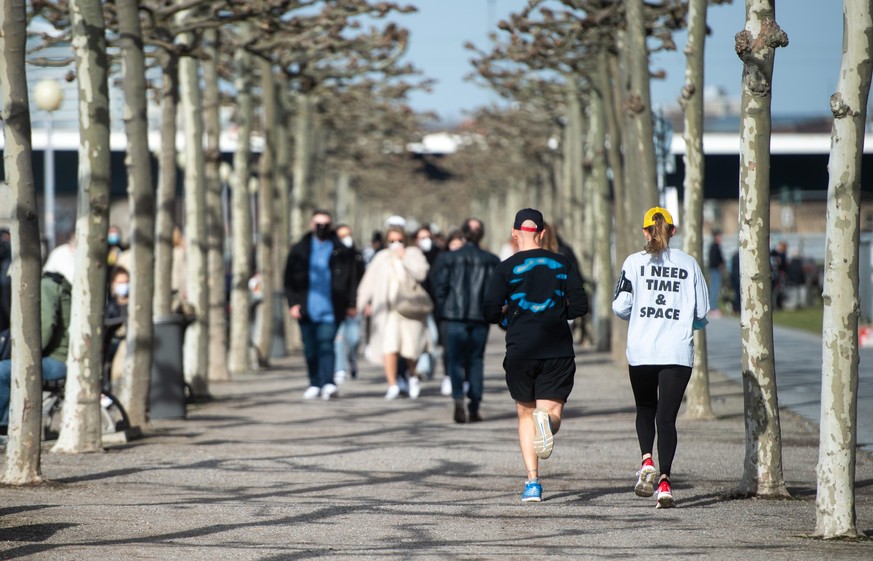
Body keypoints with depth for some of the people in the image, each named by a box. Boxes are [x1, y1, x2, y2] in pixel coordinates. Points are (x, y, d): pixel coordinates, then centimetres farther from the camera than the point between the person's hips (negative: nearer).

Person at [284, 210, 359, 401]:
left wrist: (351, 304, 1)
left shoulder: (342, 252, 4)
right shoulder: (299, 250, 9)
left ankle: (328, 383, -19)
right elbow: (290, 279, 8)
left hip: (330, 310, -3)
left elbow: (351, 278, 5)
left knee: (326, 345, -13)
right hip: (307, 309, 3)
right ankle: (314, 384, 16)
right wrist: (293, 303, -2)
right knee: (310, 348, 7)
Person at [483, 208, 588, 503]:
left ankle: (533, 482, 5)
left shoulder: (506, 268, -1)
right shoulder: (562, 264, 5)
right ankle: (547, 420, -36)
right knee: (552, 411, 4)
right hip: (559, 351, 0)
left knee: (525, 415, 14)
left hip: (520, 352, 0)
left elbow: (490, 314, -7)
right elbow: (580, 305, 3)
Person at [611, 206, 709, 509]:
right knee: (667, 416, 2)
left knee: (645, 409, 21)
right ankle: (664, 481, -12)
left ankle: (647, 460, -2)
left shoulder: (635, 262, 0)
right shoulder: (689, 264, 3)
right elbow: (702, 313, 5)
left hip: (641, 350, 0)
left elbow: (620, 306, -3)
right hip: (678, 352, 0)